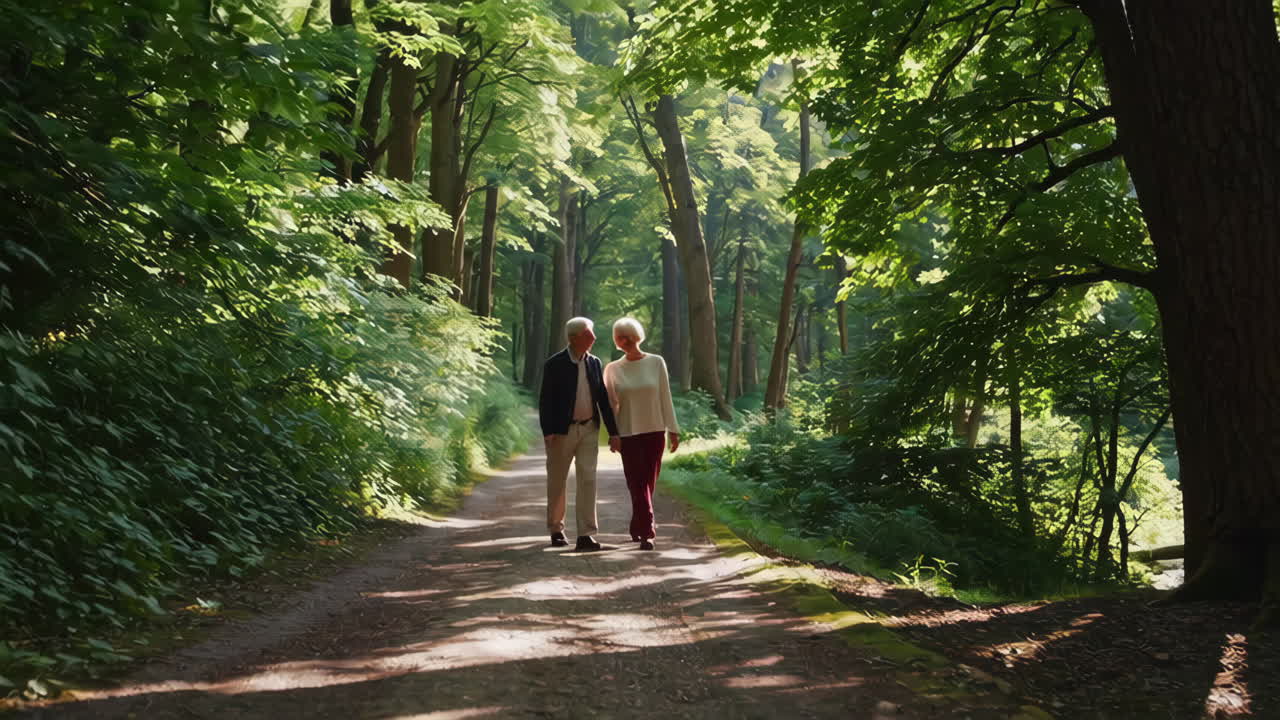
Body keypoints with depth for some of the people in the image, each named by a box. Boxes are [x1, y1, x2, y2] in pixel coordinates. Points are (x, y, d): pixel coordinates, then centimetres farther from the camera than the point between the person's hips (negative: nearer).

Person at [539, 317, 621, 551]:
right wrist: (547, 432, -18)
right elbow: (545, 400, -9)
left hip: (588, 429, 3)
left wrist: (613, 431, 4)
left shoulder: (594, 363, 5)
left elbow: (603, 398, 7)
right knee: (557, 482, 9)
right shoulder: (555, 364, -8)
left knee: (587, 480, -6)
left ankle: (585, 535, -6)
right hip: (562, 431, -3)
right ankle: (556, 530, 26)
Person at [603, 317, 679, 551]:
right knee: (638, 484, -9)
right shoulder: (613, 369, 2)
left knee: (648, 483, 7)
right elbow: (611, 404, 6)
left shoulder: (656, 363, 1)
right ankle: (647, 532, -10)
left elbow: (665, 398, 3)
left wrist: (673, 430, 0)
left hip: (655, 431, 1)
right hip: (628, 434, -1)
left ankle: (638, 529, 22)